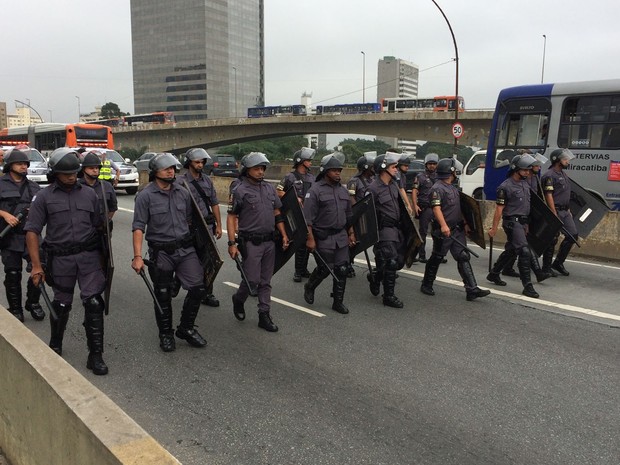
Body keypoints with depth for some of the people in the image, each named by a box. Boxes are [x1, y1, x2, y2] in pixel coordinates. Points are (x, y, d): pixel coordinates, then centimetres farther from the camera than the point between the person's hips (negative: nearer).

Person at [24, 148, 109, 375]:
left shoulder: (89, 194, 7)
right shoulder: (44, 197, 0)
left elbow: (98, 226, 12)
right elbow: (32, 231, -4)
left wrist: (103, 255, 9)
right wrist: (36, 265, -11)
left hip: (89, 256, 1)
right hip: (60, 258, -1)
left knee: (94, 302, -7)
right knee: (61, 305, 13)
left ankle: (96, 355, 1)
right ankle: (55, 348, 36)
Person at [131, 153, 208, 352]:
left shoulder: (183, 193, 5)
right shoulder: (146, 195, -8)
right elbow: (138, 227, -12)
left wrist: (190, 242, 17)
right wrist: (137, 256, -19)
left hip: (185, 249, 4)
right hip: (161, 253, -4)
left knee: (198, 288, -2)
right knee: (163, 296, 9)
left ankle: (186, 328, 18)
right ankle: (166, 334, 29)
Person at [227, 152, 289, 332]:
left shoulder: (269, 188, 10)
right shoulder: (240, 191, -7)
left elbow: (277, 213, 16)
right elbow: (231, 218, -7)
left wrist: (284, 235, 9)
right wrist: (232, 244, -13)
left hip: (269, 242, 5)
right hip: (250, 242, -5)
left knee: (265, 281, 9)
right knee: (252, 280, -4)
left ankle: (264, 316, 17)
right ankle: (238, 300, 26)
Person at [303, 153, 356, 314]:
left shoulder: (343, 190, 10)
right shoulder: (315, 190, -10)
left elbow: (348, 215, 18)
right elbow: (308, 217, -13)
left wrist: (351, 233, 16)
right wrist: (310, 238, -17)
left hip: (341, 236, 6)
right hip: (324, 237, -6)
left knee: (342, 269, 4)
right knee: (325, 269, 3)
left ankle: (338, 302, 17)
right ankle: (309, 287, 32)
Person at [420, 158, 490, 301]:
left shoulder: (453, 187, 18)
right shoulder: (438, 188, -13)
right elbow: (436, 208, -24)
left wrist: (464, 222, 21)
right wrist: (443, 225, -35)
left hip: (457, 230, 8)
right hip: (443, 231, -8)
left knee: (464, 257, 2)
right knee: (437, 258, 4)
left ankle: (472, 289, 0)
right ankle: (426, 285, 22)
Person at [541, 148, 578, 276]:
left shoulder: (563, 173, 17)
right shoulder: (549, 175, -12)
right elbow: (548, 196, -18)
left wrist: (568, 210, 18)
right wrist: (555, 215, -22)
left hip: (565, 211, 9)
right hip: (555, 211, -9)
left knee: (573, 235, 5)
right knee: (552, 240, -3)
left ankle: (558, 263, 16)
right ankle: (546, 268, 8)